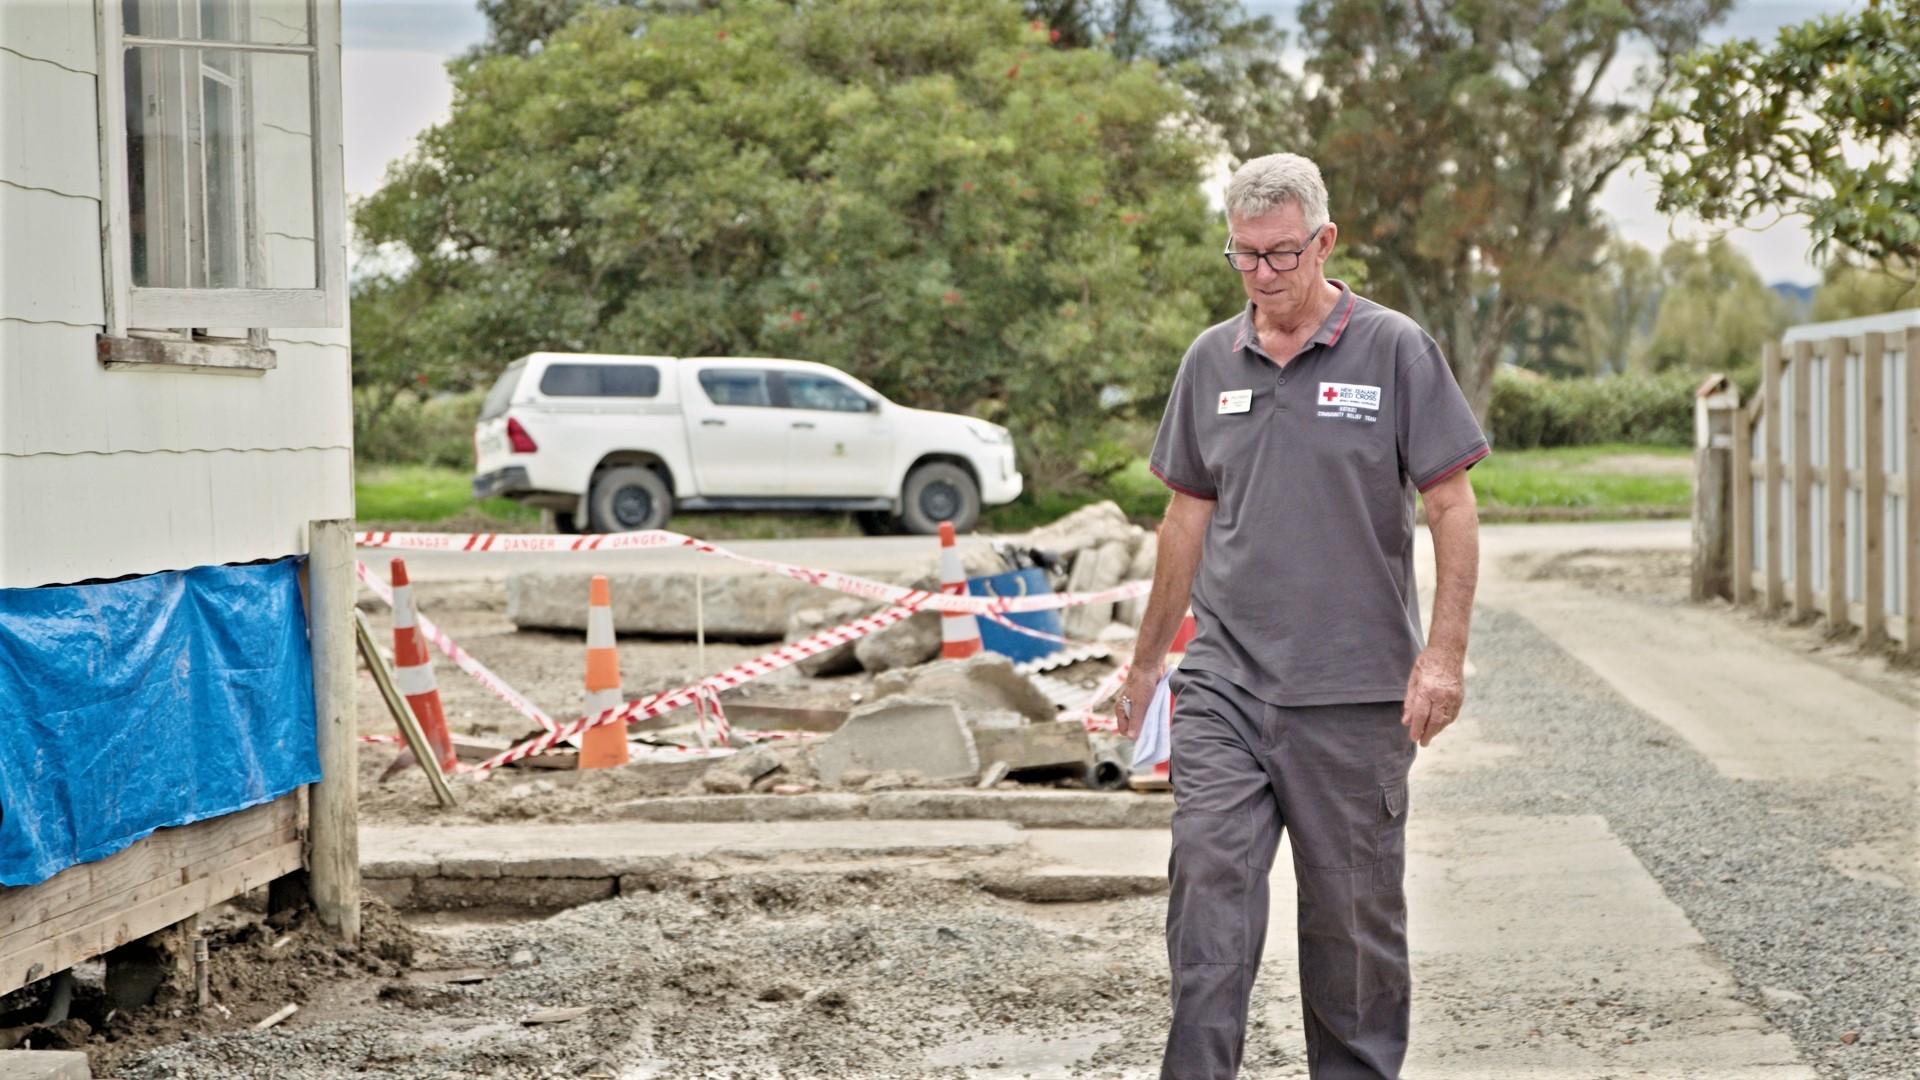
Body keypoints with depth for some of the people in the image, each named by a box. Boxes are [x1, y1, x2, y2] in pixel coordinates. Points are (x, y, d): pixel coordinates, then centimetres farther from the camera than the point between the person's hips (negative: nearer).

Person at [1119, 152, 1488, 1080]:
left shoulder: (1394, 351, -2)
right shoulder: (1212, 360, 9)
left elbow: (1452, 509, -3)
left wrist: (1443, 654, -12)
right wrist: (1147, 660, 20)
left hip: (1355, 690, -3)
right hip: (1223, 682, 3)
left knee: (1353, 909, 6)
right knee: (1209, 882, -8)